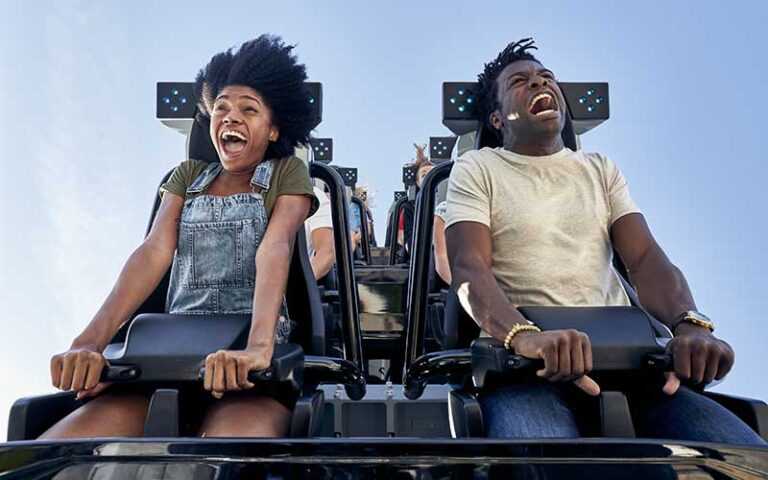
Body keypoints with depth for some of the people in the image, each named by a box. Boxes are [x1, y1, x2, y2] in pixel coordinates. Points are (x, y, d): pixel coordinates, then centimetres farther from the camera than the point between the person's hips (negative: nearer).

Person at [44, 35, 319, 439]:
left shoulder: (287, 174, 9)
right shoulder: (188, 176, 19)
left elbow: (274, 250, -10)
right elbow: (154, 252, 3)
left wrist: (258, 347, -29)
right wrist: (89, 342, -14)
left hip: (250, 362, -3)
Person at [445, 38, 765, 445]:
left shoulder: (600, 169, 22)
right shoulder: (476, 169, 10)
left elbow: (646, 259, 9)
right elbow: (469, 268, -6)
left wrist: (690, 324, -15)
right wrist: (523, 336, -28)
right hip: (524, 358, -4)